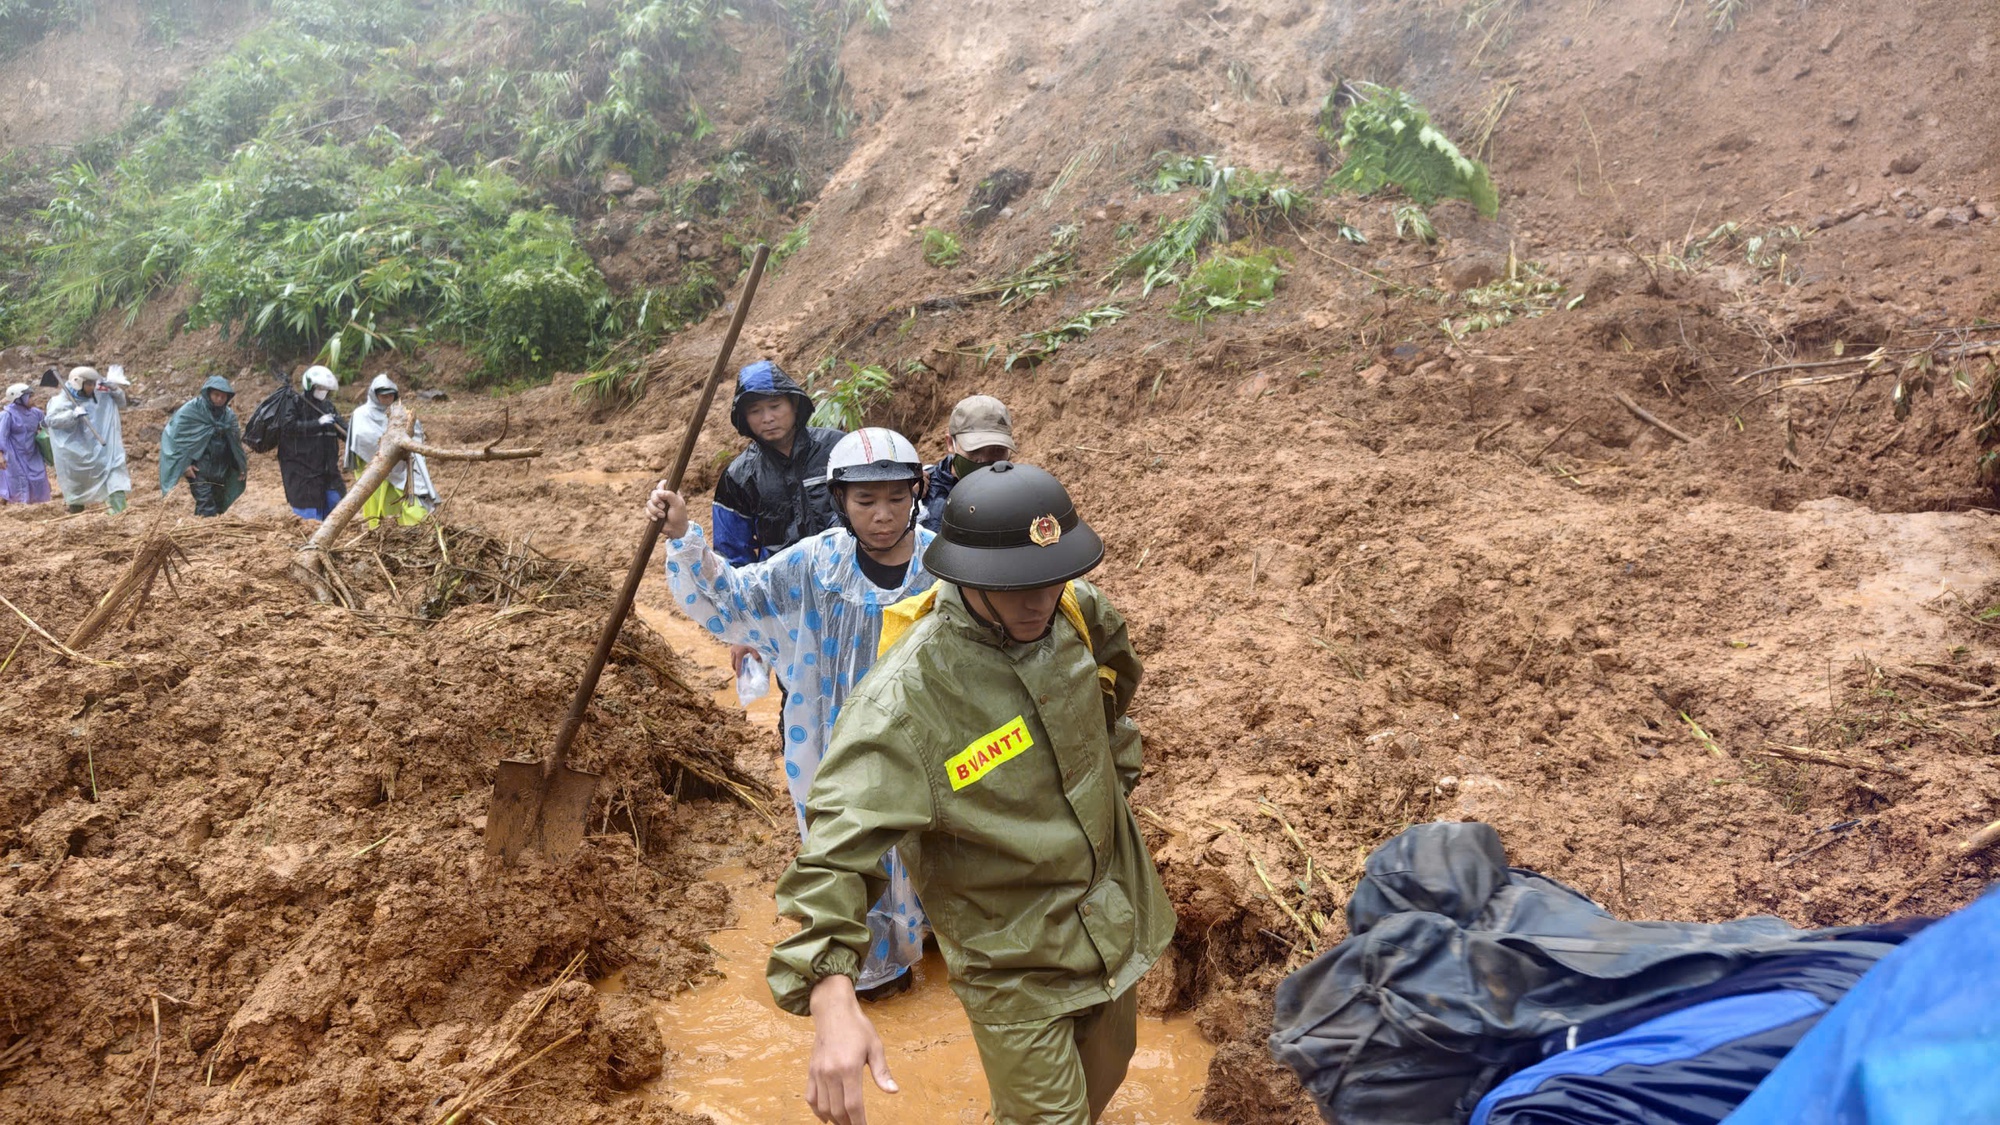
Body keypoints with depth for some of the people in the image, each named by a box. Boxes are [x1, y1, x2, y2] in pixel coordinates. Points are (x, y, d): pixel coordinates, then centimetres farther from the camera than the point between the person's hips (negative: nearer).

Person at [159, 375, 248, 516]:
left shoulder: (228, 415, 9)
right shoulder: (191, 410, -7)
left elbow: (235, 442, 19)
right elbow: (177, 436, -7)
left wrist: (240, 466, 12)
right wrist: (185, 464, -13)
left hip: (221, 470, 6)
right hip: (199, 468, -6)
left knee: (219, 506, 8)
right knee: (206, 508, -17)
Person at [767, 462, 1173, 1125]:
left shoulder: (1075, 611, -12)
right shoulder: (903, 701, -32)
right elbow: (835, 852, -37)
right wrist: (831, 996, -48)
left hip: (1115, 918, 7)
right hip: (1013, 967, -6)